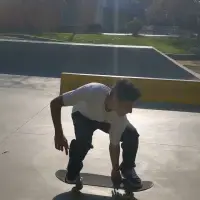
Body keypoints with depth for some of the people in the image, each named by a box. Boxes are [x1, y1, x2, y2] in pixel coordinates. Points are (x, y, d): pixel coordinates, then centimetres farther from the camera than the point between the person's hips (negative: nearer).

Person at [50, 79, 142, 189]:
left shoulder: (120, 117, -34)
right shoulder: (92, 92, -46)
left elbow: (114, 145, -17)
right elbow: (55, 103, -36)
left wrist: (115, 170, -8)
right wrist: (59, 134, -35)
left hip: (107, 120, 2)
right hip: (83, 115, -2)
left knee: (132, 135, -18)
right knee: (83, 140, -32)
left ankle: (127, 169, 9)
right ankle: (73, 171, -2)